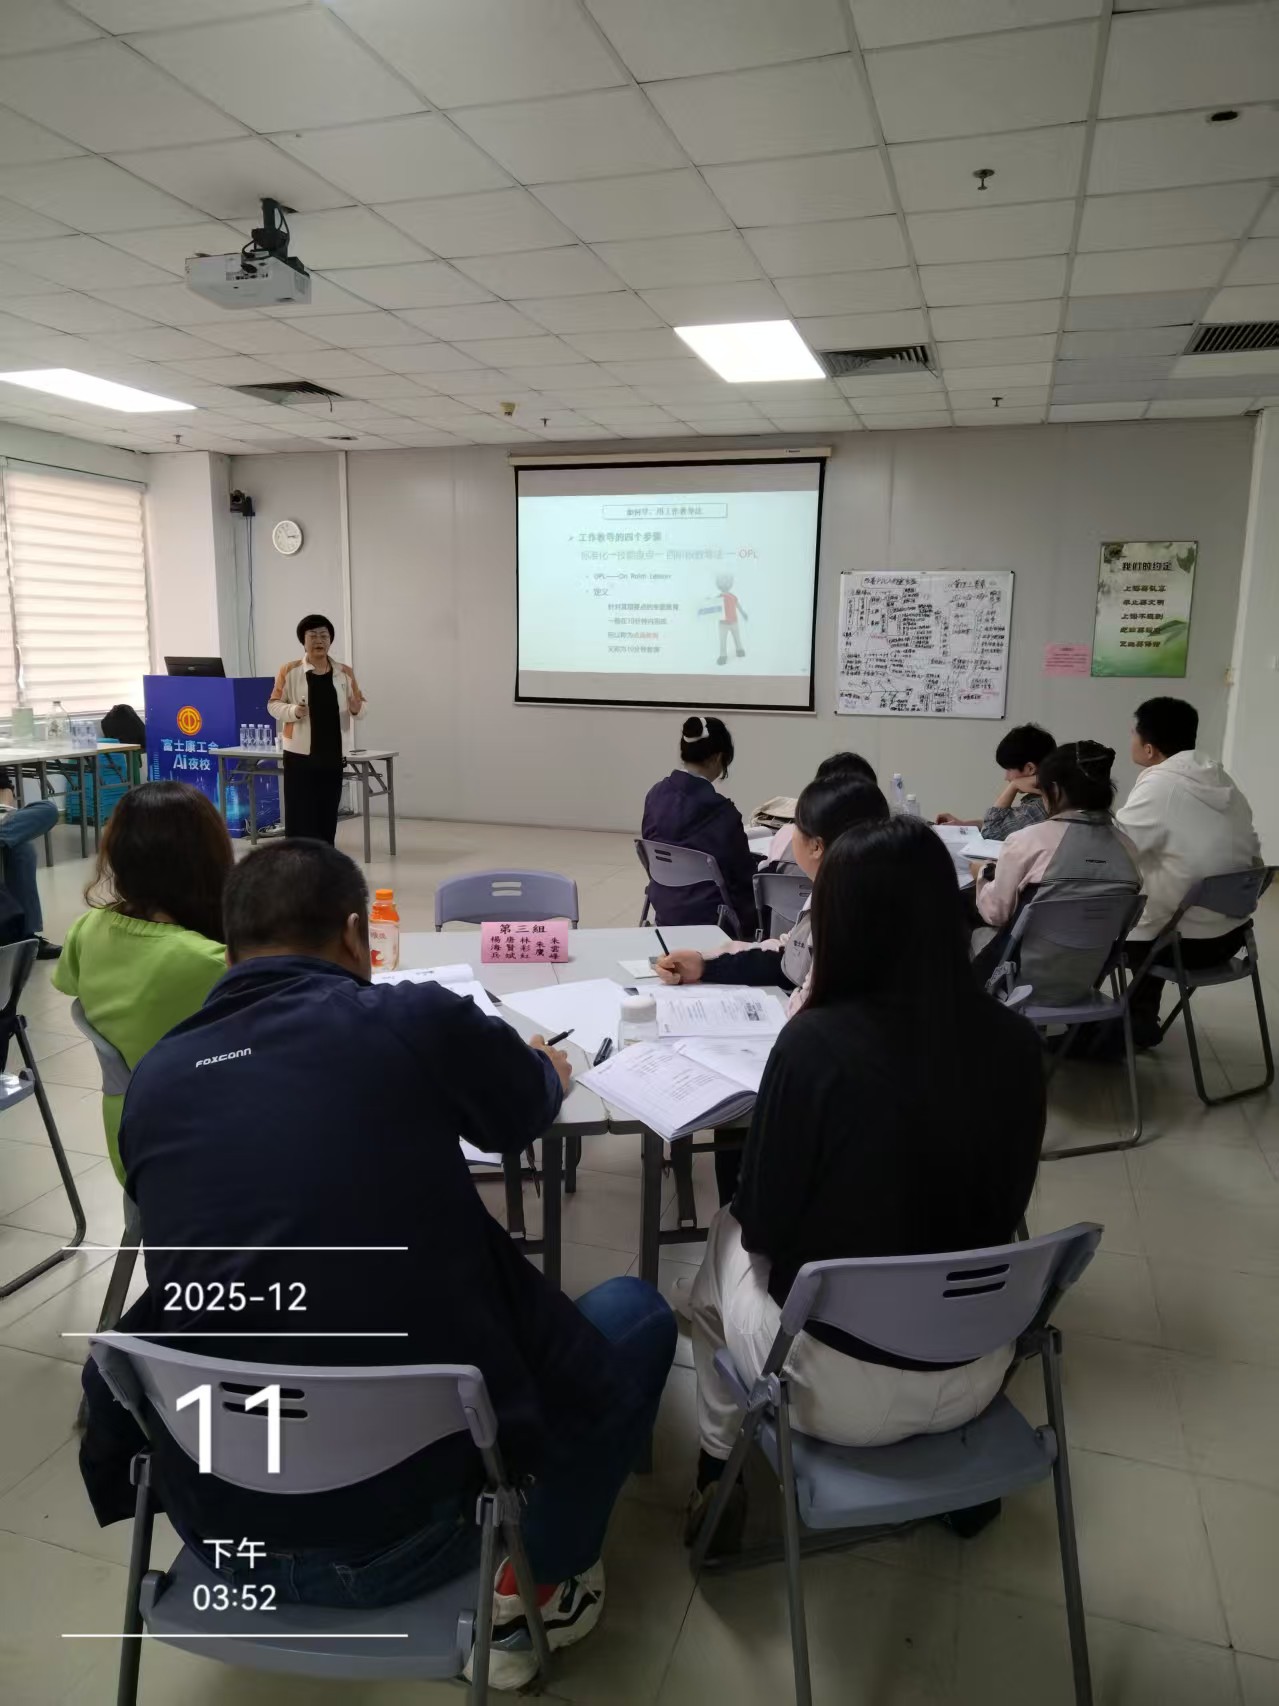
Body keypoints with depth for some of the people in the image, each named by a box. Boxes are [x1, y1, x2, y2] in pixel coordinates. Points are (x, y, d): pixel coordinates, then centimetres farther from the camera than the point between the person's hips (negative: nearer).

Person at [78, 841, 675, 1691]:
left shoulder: (156, 1078, 1)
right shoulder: (416, 1019, -10)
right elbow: (528, 1107, 12)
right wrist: (546, 1065, 37)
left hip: (218, 1533, 4)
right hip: (410, 1527, -3)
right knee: (637, 1312, 17)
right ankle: (539, 1579, 33)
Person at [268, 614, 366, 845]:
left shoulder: (345, 672, 8)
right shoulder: (289, 670, 0)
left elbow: (361, 705, 11)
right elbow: (273, 705, 2)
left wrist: (356, 709, -12)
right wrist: (293, 711, -18)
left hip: (333, 754, 3)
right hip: (300, 753, -3)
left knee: (328, 813, 7)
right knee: (299, 814, -4)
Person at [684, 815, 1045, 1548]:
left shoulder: (816, 1043, -24)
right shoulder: (1017, 1044, -11)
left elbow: (763, 1226, -12)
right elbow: (999, 1216, 5)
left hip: (841, 1392, -4)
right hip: (975, 1379, 4)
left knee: (728, 1241, 25)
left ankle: (720, 1472, 33)